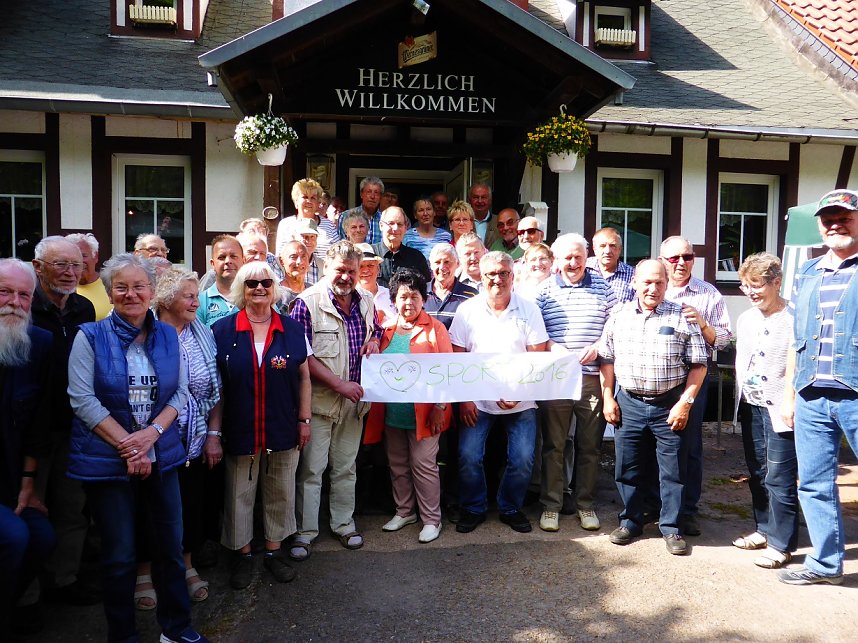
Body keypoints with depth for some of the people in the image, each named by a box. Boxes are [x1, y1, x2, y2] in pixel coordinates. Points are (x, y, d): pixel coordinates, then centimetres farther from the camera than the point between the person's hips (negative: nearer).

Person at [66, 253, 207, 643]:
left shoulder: (168, 336, 5)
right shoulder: (90, 337, -5)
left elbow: (181, 392, 4)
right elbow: (82, 398, -10)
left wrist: (152, 432, -12)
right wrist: (125, 444, -15)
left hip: (161, 456, 3)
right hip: (106, 460, -3)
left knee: (171, 546, 10)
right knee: (119, 555, 7)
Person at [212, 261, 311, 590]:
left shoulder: (292, 329, 2)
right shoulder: (222, 331, -2)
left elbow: (303, 377, 6)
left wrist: (304, 420, 3)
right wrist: (214, 429, -2)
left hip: (283, 429, 1)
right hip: (239, 430, -1)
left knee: (281, 493, 12)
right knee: (239, 495, 10)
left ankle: (274, 550, 30)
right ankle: (242, 553, 29)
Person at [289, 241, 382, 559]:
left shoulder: (366, 301, 5)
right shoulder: (308, 302, -13)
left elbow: (376, 330, 23)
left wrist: (374, 340, -3)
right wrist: (340, 384, -20)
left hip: (353, 400, 5)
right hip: (319, 399, -5)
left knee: (346, 467, 17)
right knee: (311, 469, 3)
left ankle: (344, 523, 31)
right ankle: (305, 532, 18)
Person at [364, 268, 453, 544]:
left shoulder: (435, 328, -5)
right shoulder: (387, 330, 7)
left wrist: (440, 407, -12)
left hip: (423, 413, -5)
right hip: (391, 412, 5)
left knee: (423, 465, 2)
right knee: (398, 465, 15)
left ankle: (431, 519, 16)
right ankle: (404, 511, 32)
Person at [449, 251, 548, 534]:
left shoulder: (529, 310, 0)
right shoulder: (467, 310, 0)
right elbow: (457, 358, 0)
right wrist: (463, 398, -7)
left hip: (519, 402, 0)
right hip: (477, 401, 0)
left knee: (522, 459, -1)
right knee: (468, 457, -6)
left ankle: (511, 508, 23)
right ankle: (473, 508, 18)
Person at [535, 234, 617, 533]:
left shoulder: (602, 287, 9)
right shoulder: (544, 290, 6)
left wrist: (596, 347, -9)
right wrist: (553, 347, -16)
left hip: (593, 378, 1)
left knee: (590, 445, 9)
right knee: (553, 444, 6)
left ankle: (586, 503, 23)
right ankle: (551, 504, 18)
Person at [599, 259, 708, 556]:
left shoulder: (682, 317, -3)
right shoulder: (619, 316, 5)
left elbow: (698, 364, -2)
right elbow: (607, 359, 10)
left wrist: (685, 402, -9)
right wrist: (607, 398, 3)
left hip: (670, 405, -2)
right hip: (629, 403, 2)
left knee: (673, 470, 6)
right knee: (627, 468, 11)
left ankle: (672, 528, 21)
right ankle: (630, 521, 28)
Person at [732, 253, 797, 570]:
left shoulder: (793, 319, -13)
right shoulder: (745, 319, 10)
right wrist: (741, 396, 13)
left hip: (780, 410, -7)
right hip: (751, 407, 7)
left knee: (779, 478, -2)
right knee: (757, 473, 16)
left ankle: (781, 543, 9)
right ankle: (764, 529, 30)